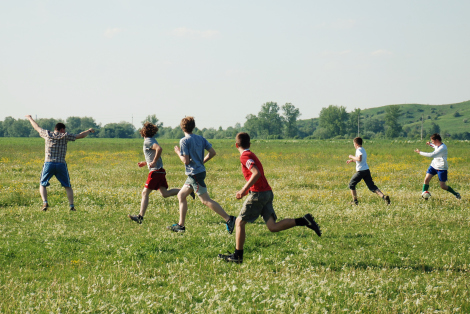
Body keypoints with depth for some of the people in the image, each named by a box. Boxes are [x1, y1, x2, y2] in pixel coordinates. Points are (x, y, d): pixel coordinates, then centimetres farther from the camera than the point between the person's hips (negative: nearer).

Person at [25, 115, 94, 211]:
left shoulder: (48, 134, 5)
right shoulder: (65, 136, 2)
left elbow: (37, 127, 21)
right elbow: (81, 136, 6)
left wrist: (30, 118, 38)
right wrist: (89, 131, 25)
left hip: (48, 164, 1)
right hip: (61, 165, -1)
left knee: (42, 185, 12)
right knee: (68, 186, 11)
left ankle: (45, 202, -11)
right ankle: (71, 205, 0)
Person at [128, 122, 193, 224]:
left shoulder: (148, 141, -10)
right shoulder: (151, 140, 20)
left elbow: (159, 148, -28)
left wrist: (153, 162, -23)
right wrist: (145, 163, 24)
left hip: (155, 171, -9)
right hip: (160, 170, 9)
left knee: (145, 193, -7)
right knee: (165, 194, 9)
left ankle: (140, 217, -10)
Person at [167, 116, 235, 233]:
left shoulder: (184, 141, -13)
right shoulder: (200, 138, 8)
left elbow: (186, 161, -17)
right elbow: (212, 152, 5)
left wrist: (178, 152, 0)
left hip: (195, 174, -9)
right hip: (200, 170, 9)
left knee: (206, 200, -8)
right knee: (181, 195, 16)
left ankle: (228, 219, -14)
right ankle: (180, 225, 16)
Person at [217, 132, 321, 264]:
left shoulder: (245, 156, -8)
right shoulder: (251, 155, 21)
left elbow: (256, 173, -22)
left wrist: (244, 190, -22)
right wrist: (246, 190, 24)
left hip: (258, 194, -9)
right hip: (267, 192, 9)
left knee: (239, 222, 2)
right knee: (273, 227, 1)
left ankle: (237, 256, 4)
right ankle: (304, 221, -8)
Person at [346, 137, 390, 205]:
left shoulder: (359, 150, -9)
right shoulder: (363, 150, 20)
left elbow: (359, 159, -26)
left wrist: (352, 157, -12)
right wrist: (351, 160, 34)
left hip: (361, 171, -8)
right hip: (367, 170, 8)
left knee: (351, 184, 8)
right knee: (372, 187, 2)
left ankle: (355, 201, 6)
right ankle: (384, 196, -17)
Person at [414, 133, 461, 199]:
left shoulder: (443, 148, -26)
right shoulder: (438, 145, 2)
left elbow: (432, 155, -34)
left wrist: (420, 152, -28)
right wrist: (430, 144, 14)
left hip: (441, 168, -8)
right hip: (433, 165, 8)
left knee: (442, 186, -2)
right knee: (426, 179, -9)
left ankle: (456, 194, 19)